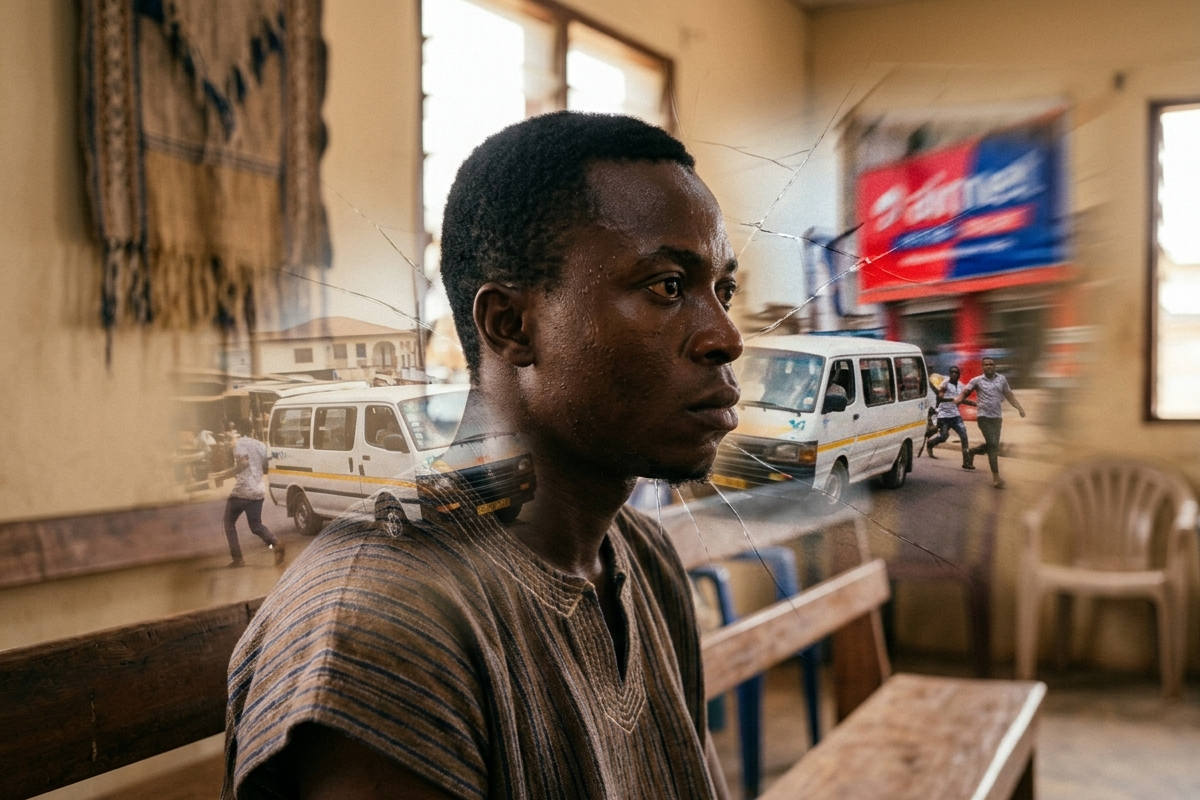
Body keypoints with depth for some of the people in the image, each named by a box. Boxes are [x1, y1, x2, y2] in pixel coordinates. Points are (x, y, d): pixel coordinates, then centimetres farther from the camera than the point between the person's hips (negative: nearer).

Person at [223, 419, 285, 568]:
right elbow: (265, 467, 18)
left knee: (229, 523, 13)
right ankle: (275, 544, -15)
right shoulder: (261, 445, 13)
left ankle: (237, 558, 6)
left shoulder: (240, 443, -8)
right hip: (257, 492, 6)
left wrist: (232, 470, -6)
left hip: (241, 491, -6)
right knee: (256, 525, 14)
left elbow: (243, 462, -22)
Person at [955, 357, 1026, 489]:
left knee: (992, 445, 10)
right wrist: (959, 398, -22)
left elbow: (1009, 395, 14)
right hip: (984, 417, -4)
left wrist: (1019, 408, 6)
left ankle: (971, 452, 39)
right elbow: (965, 391, 0)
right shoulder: (977, 380, -1)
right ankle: (996, 476, -6)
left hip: (997, 417, 5)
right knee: (993, 445, -11)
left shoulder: (1001, 379, 8)